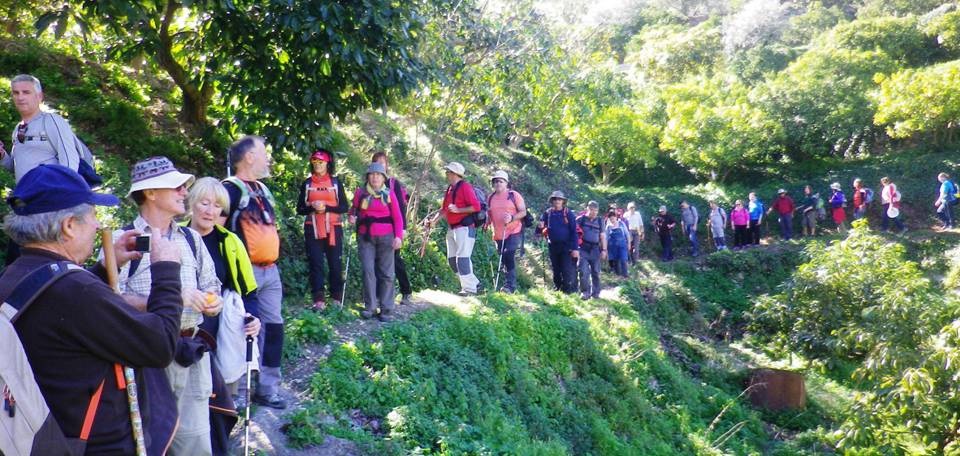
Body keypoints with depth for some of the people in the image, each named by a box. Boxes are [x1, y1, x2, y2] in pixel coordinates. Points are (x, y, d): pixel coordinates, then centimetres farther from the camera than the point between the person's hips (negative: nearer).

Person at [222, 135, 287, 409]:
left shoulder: (262, 189, 17)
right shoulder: (230, 189, -11)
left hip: (270, 271, 8)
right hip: (246, 272, -8)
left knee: (273, 326, 11)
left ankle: (268, 388, 21)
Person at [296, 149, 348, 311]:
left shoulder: (335, 182, 7)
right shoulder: (307, 183, 10)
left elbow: (344, 207, 2)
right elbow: (300, 209, 8)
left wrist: (326, 208, -14)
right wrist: (312, 207, -13)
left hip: (333, 229, 0)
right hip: (313, 229, 1)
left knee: (335, 264, 2)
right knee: (316, 264, -5)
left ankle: (336, 298, 12)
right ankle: (319, 300, -7)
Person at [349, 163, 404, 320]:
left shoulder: (389, 194, 2)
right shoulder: (360, 192, 4)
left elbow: (397, 217, 1)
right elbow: (354, 210, 20)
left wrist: (398, 236, -11)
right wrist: (352, 217, -2)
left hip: (386, 237, 0)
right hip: (365, 237, 1)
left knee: (386, 273, -1)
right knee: (368, 271, -6)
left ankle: (386, 309, 4)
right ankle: (370, 307, 0)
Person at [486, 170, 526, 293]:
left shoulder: (514, 195, -3)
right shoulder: (490, 198, 11)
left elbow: (523, 211, -6)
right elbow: (489, 215, 23)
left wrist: (512, 218, -21)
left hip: (513, 232, -5)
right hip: (498, 235, 5)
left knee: (508, 255, -20)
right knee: (503, 260, 10)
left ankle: (510, 285, -18)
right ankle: (509, 285, 21)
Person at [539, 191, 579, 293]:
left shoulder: (568, 213, -6)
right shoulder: (548, 213, 4)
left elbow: (574, 231, -8)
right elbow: (542, 226, 16)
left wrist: (575, 248, -13)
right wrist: (541, 227, -10)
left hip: (566, 246, -4)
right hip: (553, 245, 4)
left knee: (567, 269, -7)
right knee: (555, 269, 13)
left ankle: (568, 290, 1)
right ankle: (557, 288, 25)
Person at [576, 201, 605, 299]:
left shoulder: (600, 221, 9)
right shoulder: (581, 219, 1)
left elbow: (602, 236, 11)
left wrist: (604, 250, 4)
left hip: (595, 249, 3)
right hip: (583, 249, -2)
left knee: (595, 272, 6)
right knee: (584, 271, -9)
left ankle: (595, 292, 17)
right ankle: (585, 292, 2)